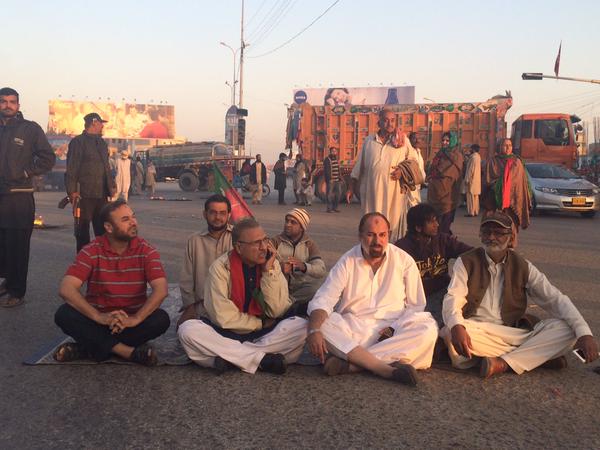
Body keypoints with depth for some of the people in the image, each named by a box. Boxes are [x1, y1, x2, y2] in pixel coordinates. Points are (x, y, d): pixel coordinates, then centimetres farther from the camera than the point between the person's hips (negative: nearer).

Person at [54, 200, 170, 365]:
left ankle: (86, 349, -23)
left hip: (132, 320, 0)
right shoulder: (91, 251, -8)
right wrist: (99, 317, -33)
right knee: (64, 314, -26)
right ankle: (130, 352, -28)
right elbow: (66, 289, -20)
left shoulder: (146, 251, -7)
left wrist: (136, 319, -33)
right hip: (99, 319, 0)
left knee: (161, 319, -28)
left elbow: (161, 289, -19)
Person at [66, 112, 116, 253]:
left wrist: (112, 185, 12)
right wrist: (72, 190, -16)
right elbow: (71, 168, -10)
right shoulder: (78, 142, -4)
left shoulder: (102, 143, 18)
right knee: (83, 228, 2)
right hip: (84, 194, -6)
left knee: (102, 228, 10)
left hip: (102, 194, 7)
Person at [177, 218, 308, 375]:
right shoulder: (221, 267, -12)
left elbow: (277, 311, -9)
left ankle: (229, 357, -24)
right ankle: (263, 359, -29)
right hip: (226, 333, -2)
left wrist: (269, 271, -16)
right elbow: (223, 317, -16)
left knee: (302, 327, -25)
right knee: (187, 329, -30)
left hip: (265, 333, 2)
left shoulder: (272, 264, -3)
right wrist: (261, 323, -8)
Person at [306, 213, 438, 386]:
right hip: (352, 330, -1)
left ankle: (349, 362, -31)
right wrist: (314, 330, -28)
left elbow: (415, 305, 6)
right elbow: (323, 300, -7)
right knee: (323, 325, -29)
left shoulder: (404, 261, 4)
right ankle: (387, 369, -35)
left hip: (393, 328, 1)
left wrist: (395, 328, -12)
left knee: (428, 329, -28)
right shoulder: (347, 262, 1)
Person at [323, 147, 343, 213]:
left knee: (338, 193, 5)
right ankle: (329, 208, 0)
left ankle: (335, 207, 14)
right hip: (330, 180, -7)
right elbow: (326, 171, -13)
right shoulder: (327, 160, -6)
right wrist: (329, 179, -19)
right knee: (330, 194, -5)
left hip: (337, 180, 7)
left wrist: (340, 178, 13)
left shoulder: (337, 159, 17)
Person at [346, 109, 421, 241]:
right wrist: (351, 188, 11)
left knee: (393, 223, -1)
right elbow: (359, 167, 12)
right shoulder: (368, 141, 9)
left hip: (394, 192, -1)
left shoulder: (403, 141, 5)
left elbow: (413, 160, 10)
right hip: (372, 192, 1)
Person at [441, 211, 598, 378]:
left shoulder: (523, 267, 7)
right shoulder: (466, 262, 1)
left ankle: (503, 363, -25)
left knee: (564, 329, -16)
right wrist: (456, 327, -35)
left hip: (513, 331, 2)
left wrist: (584, 333, -14)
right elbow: (453, 298, -12)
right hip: (477, 330, -1)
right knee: (451, 333, -36)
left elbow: (556, 299, 2)